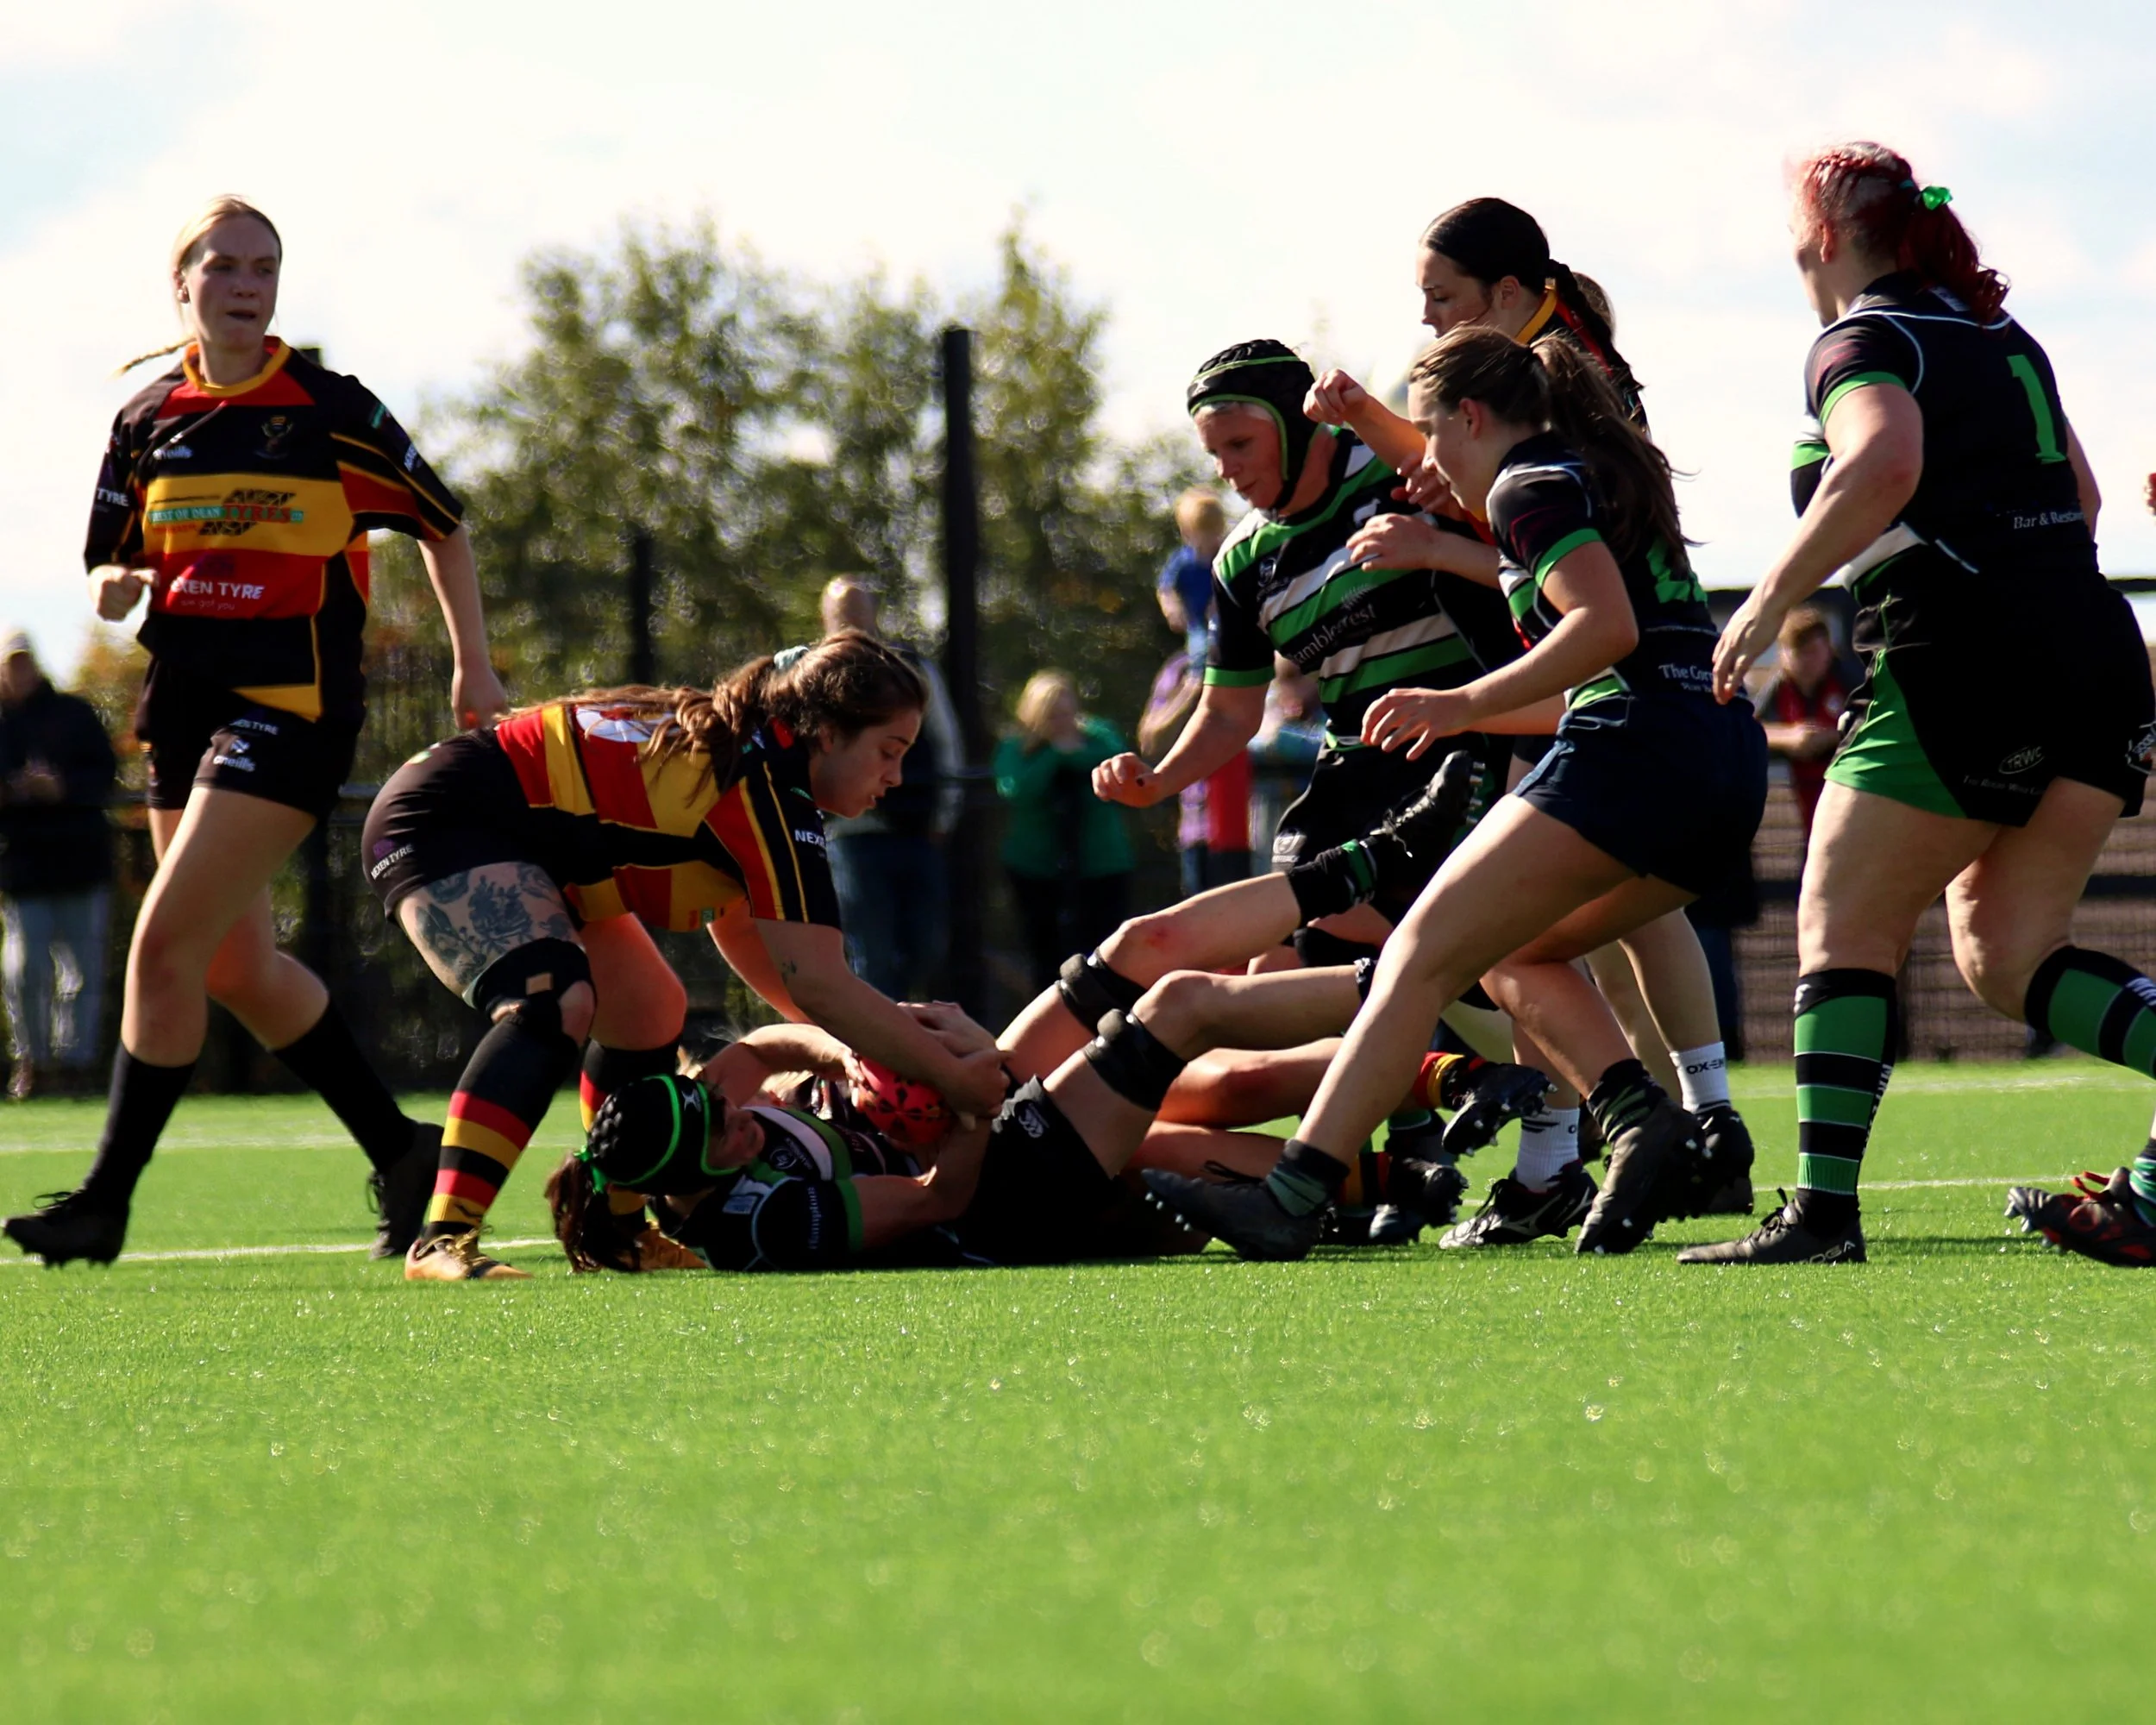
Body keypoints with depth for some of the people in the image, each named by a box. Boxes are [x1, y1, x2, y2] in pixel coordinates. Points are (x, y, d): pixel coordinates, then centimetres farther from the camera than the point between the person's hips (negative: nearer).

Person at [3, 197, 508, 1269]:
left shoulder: (330, 411, -5)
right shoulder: (149, 421, 8)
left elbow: (440, 525, 7)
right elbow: (108, 570, 14)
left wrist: (473, 666, 7)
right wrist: (117, 587, -10)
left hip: (292, 707, -7)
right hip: (185, 701, 7)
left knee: (166, 943, -14)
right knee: (237, 968, 11)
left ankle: (108, 1197, -8)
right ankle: (400, 1152, 26)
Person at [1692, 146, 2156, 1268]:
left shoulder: (1865, 342, -5)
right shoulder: (2000, 335, 21)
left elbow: (1885, 462, -25)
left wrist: (1771, 602, -22)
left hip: (1961, 660, -8)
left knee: (1844, 926, 1)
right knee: (2006, 955, 10)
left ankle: (1825, 1209, -7)